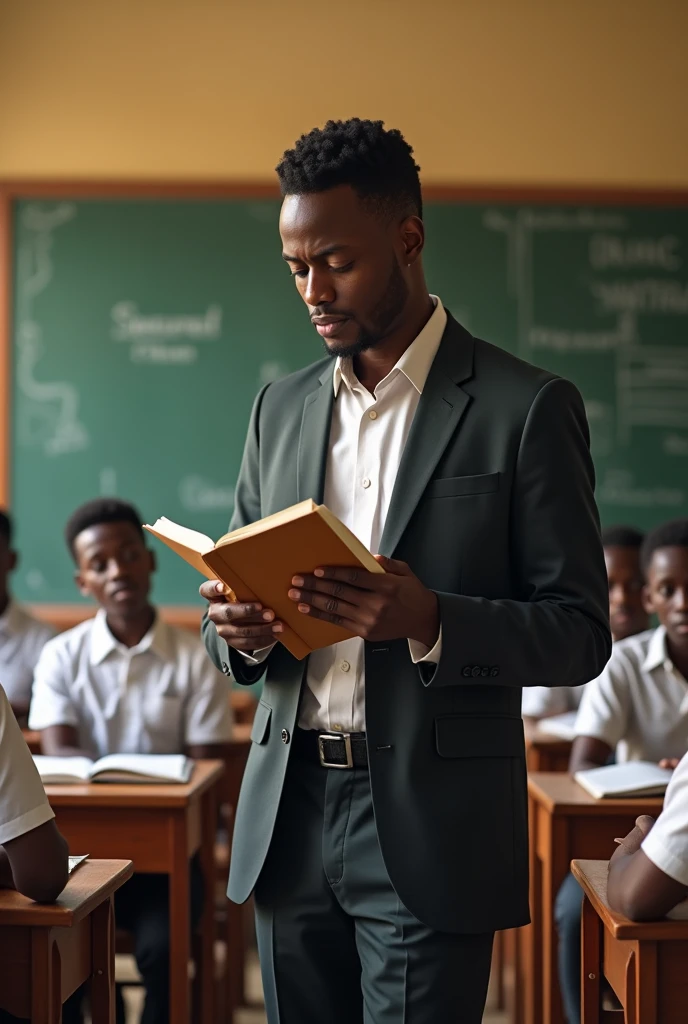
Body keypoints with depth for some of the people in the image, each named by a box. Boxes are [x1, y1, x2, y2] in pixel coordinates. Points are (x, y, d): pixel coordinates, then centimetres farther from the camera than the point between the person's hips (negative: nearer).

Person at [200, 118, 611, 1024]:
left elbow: (580, 634, -5)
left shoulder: (527, 409, -4)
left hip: (430, 832, -4)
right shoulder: (281, 408, 12)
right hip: (289, 818, 5)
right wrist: (241, 630, -7)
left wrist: (431, 623, -22)